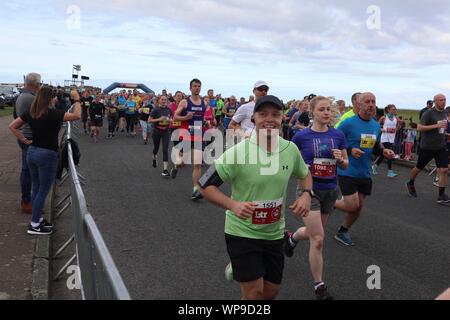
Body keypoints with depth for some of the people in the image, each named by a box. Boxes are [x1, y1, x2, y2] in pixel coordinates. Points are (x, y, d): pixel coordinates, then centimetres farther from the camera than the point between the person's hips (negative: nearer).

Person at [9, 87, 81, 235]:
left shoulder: (31, 113, 2)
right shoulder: (53, 114, -18)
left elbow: (12, 126, 7)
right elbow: (76, 115, -22)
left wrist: (25, 141, 7)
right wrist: (76, 99, -9)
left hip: (32, 152, 7)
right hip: (47, 155, -7)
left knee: (36, 188, 18)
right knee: (43, 191, 3)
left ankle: (37, 218, 30)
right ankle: (34, 225, 9)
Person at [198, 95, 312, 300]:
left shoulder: (291, 150, -5)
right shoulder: (238, 152, -19)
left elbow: (305, 175, 15)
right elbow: (205, 185, -15)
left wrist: (306, 194, -7)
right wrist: (232, 205, -30)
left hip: (274, 233, 5)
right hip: (242, 232, -5)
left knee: (272, 292, 18)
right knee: (254, 293, -4)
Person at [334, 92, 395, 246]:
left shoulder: (376, 125, 5)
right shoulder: (348, 123, -15)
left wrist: (383, 151, -3)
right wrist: (350, 150, -26)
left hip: (365, 173, 7)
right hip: (347, 172, -6)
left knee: (358, 206, 13)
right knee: (352, 206, -10)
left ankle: (343, 232, 34)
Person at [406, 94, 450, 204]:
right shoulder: (428, 113, -13)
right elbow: (420, 127, -22)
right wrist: (436, 126, -27)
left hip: (441, 147, 5)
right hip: (427, 147, -5)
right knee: (419, 168, 12)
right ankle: (410, 184, 38)